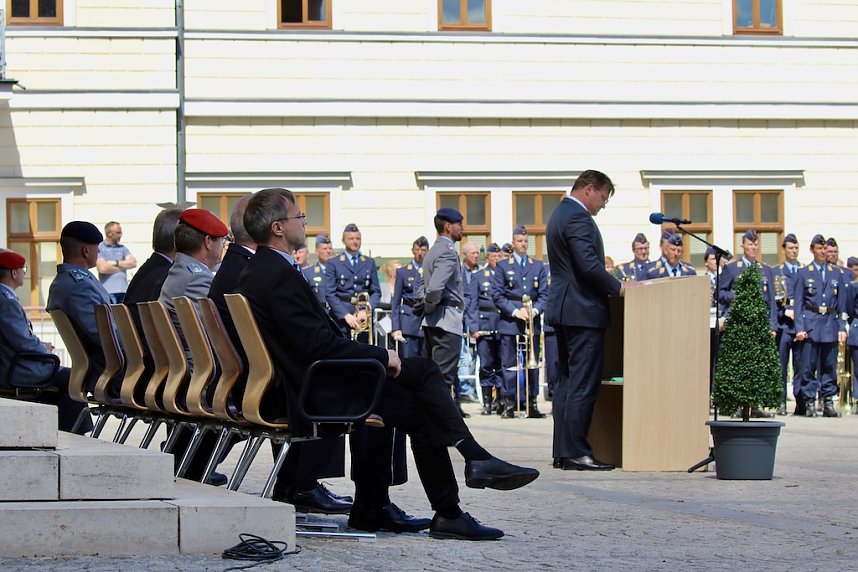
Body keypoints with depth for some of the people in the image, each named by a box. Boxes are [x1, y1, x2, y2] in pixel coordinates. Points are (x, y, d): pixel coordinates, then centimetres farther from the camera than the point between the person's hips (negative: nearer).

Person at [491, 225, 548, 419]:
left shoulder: (538, 266, 14)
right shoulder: (503, 266, 6)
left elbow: (544, 294, 9)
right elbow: (497, 295, 0)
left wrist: (534, 310, -9)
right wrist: (515, 311, -11)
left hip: (533, 322, 2)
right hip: (509, 323, -2)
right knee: (509, 364, -3)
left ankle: (531, 404, 6)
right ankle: (509, 404, -1)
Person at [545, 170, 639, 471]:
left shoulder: (560, 214, 18)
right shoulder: (578, 218, -15)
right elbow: (589, 265, -23)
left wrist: (612, 284, 20)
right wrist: (618, 286, -13)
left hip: (563, 310, 11)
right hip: (582, 311, -11)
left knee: (567, 381, 12)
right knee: (583, 385, -9)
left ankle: (563, 451, 13)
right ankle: (576, 454, -10)